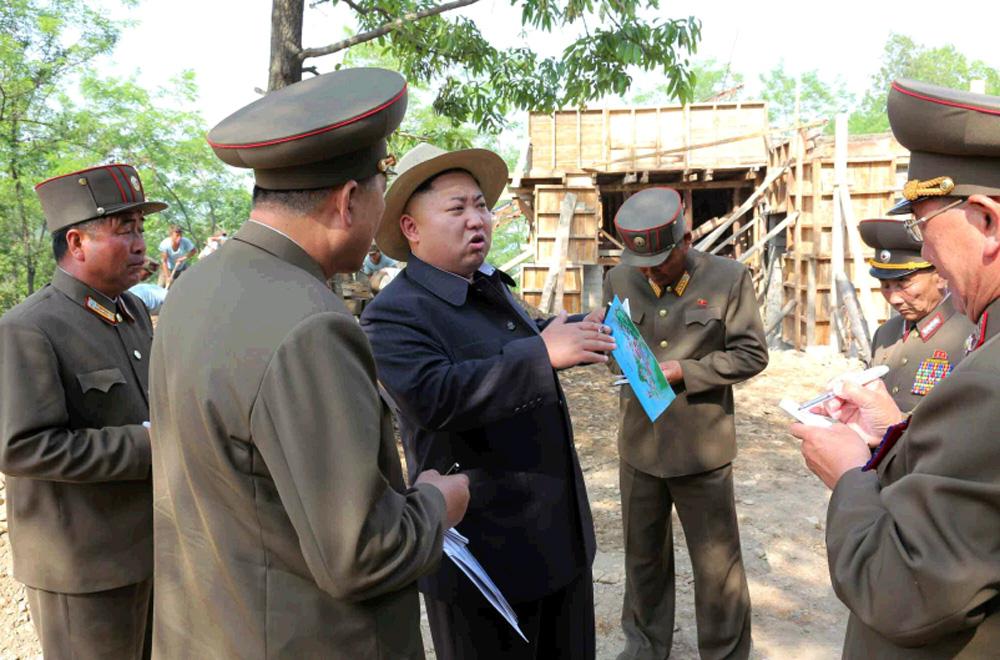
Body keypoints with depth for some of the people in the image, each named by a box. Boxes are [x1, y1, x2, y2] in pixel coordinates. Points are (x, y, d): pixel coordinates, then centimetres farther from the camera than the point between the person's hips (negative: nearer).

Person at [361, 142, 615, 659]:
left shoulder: (490, 286, 11)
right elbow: (433, 396, -34)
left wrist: (582, 330, 18)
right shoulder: (395, 312, -17)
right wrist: (543, 353, -32)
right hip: (487, 553, -8)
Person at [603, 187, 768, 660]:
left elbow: (751, 354, -6)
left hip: (702, 446, -3)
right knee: (643, 553, 19)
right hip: (639, 443, 3)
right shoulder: (620, 280, 1)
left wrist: (684, 370, -17)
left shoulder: (729, 278, -7)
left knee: (716, 561, 10)